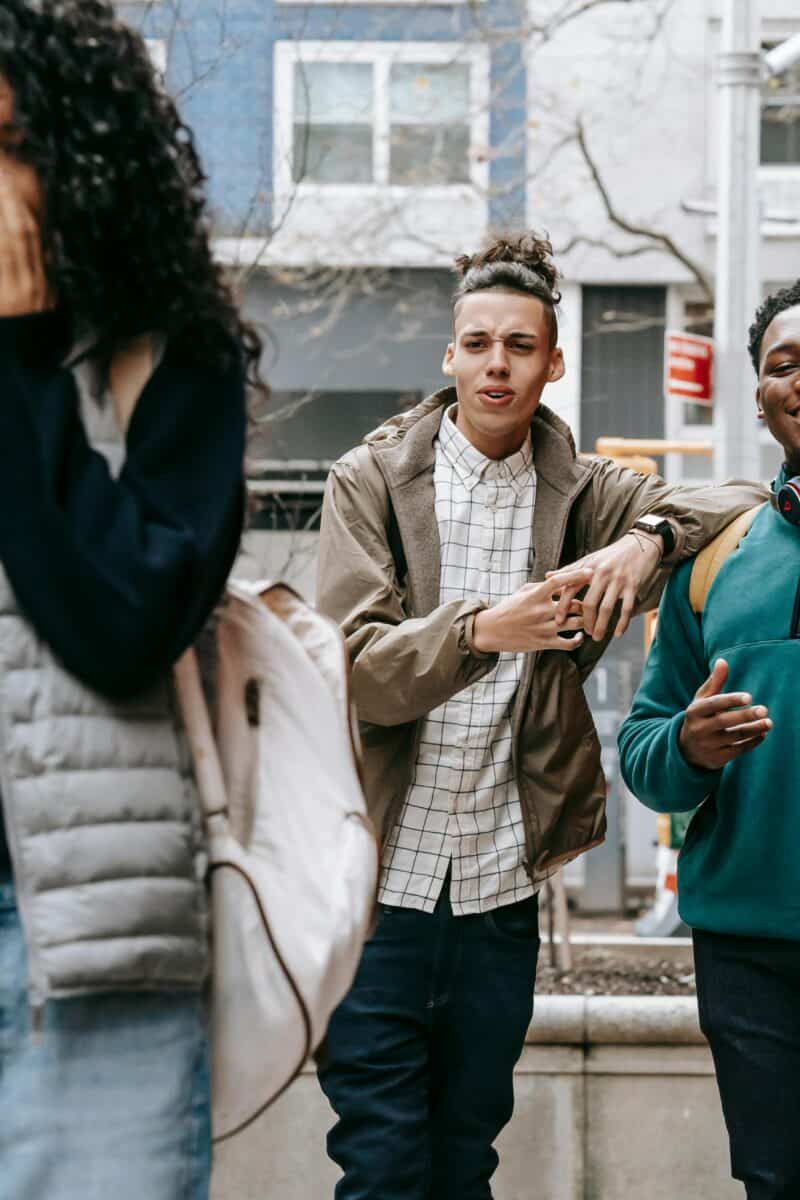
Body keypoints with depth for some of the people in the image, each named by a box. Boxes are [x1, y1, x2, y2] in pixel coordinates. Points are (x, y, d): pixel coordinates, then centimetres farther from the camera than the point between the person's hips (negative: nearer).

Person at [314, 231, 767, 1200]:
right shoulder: (371, 481, -1)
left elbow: (749, 499, 6)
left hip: (502, 893, 3)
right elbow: (356, 673, -11)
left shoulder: (583, 496, 7)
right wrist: (480, 629, -28)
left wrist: (649, 536, -14)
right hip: (382, 880, -3)